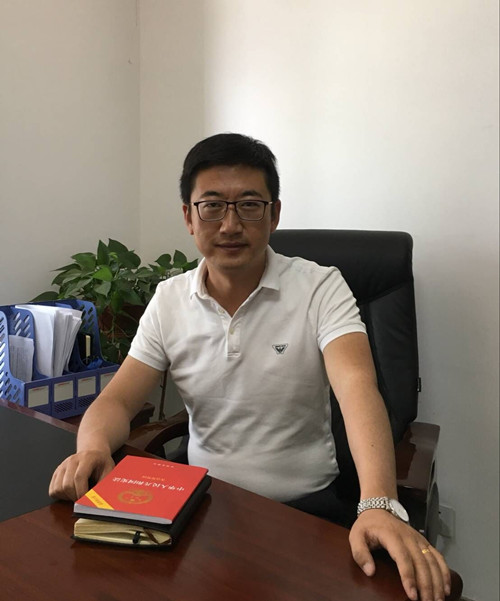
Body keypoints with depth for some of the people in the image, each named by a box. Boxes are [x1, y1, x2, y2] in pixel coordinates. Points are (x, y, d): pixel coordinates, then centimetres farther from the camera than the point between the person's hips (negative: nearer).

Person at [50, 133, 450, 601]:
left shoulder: (320, 288, -11)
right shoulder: (169, 300, 0)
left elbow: (356, 385, -25)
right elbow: (119, 401, -1)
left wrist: (380, 506, -40)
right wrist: (92, 448, -24)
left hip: (303, 504, -2)